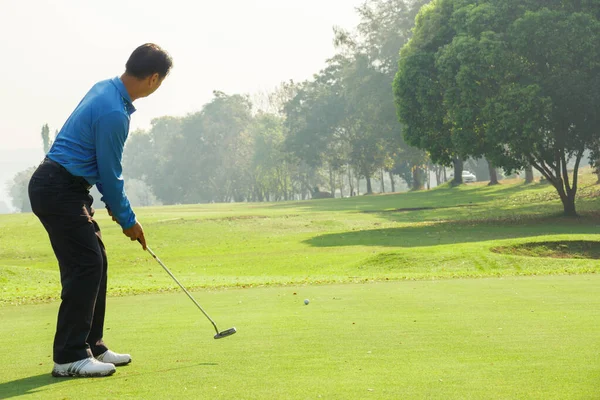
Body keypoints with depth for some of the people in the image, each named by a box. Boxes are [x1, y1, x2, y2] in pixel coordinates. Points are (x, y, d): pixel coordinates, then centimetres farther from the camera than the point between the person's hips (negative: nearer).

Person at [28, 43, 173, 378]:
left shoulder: (106, 89, 8)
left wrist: (115, 204, 17)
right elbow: (110, 174, -14)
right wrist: (128, 219, -2)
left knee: (95, 263, 12)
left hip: (64, 187, 10)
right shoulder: (114, 114, -23)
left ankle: (92, 346, 18)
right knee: (86, 265, -9)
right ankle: (69, 357, -6)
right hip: (59, 190, -10)